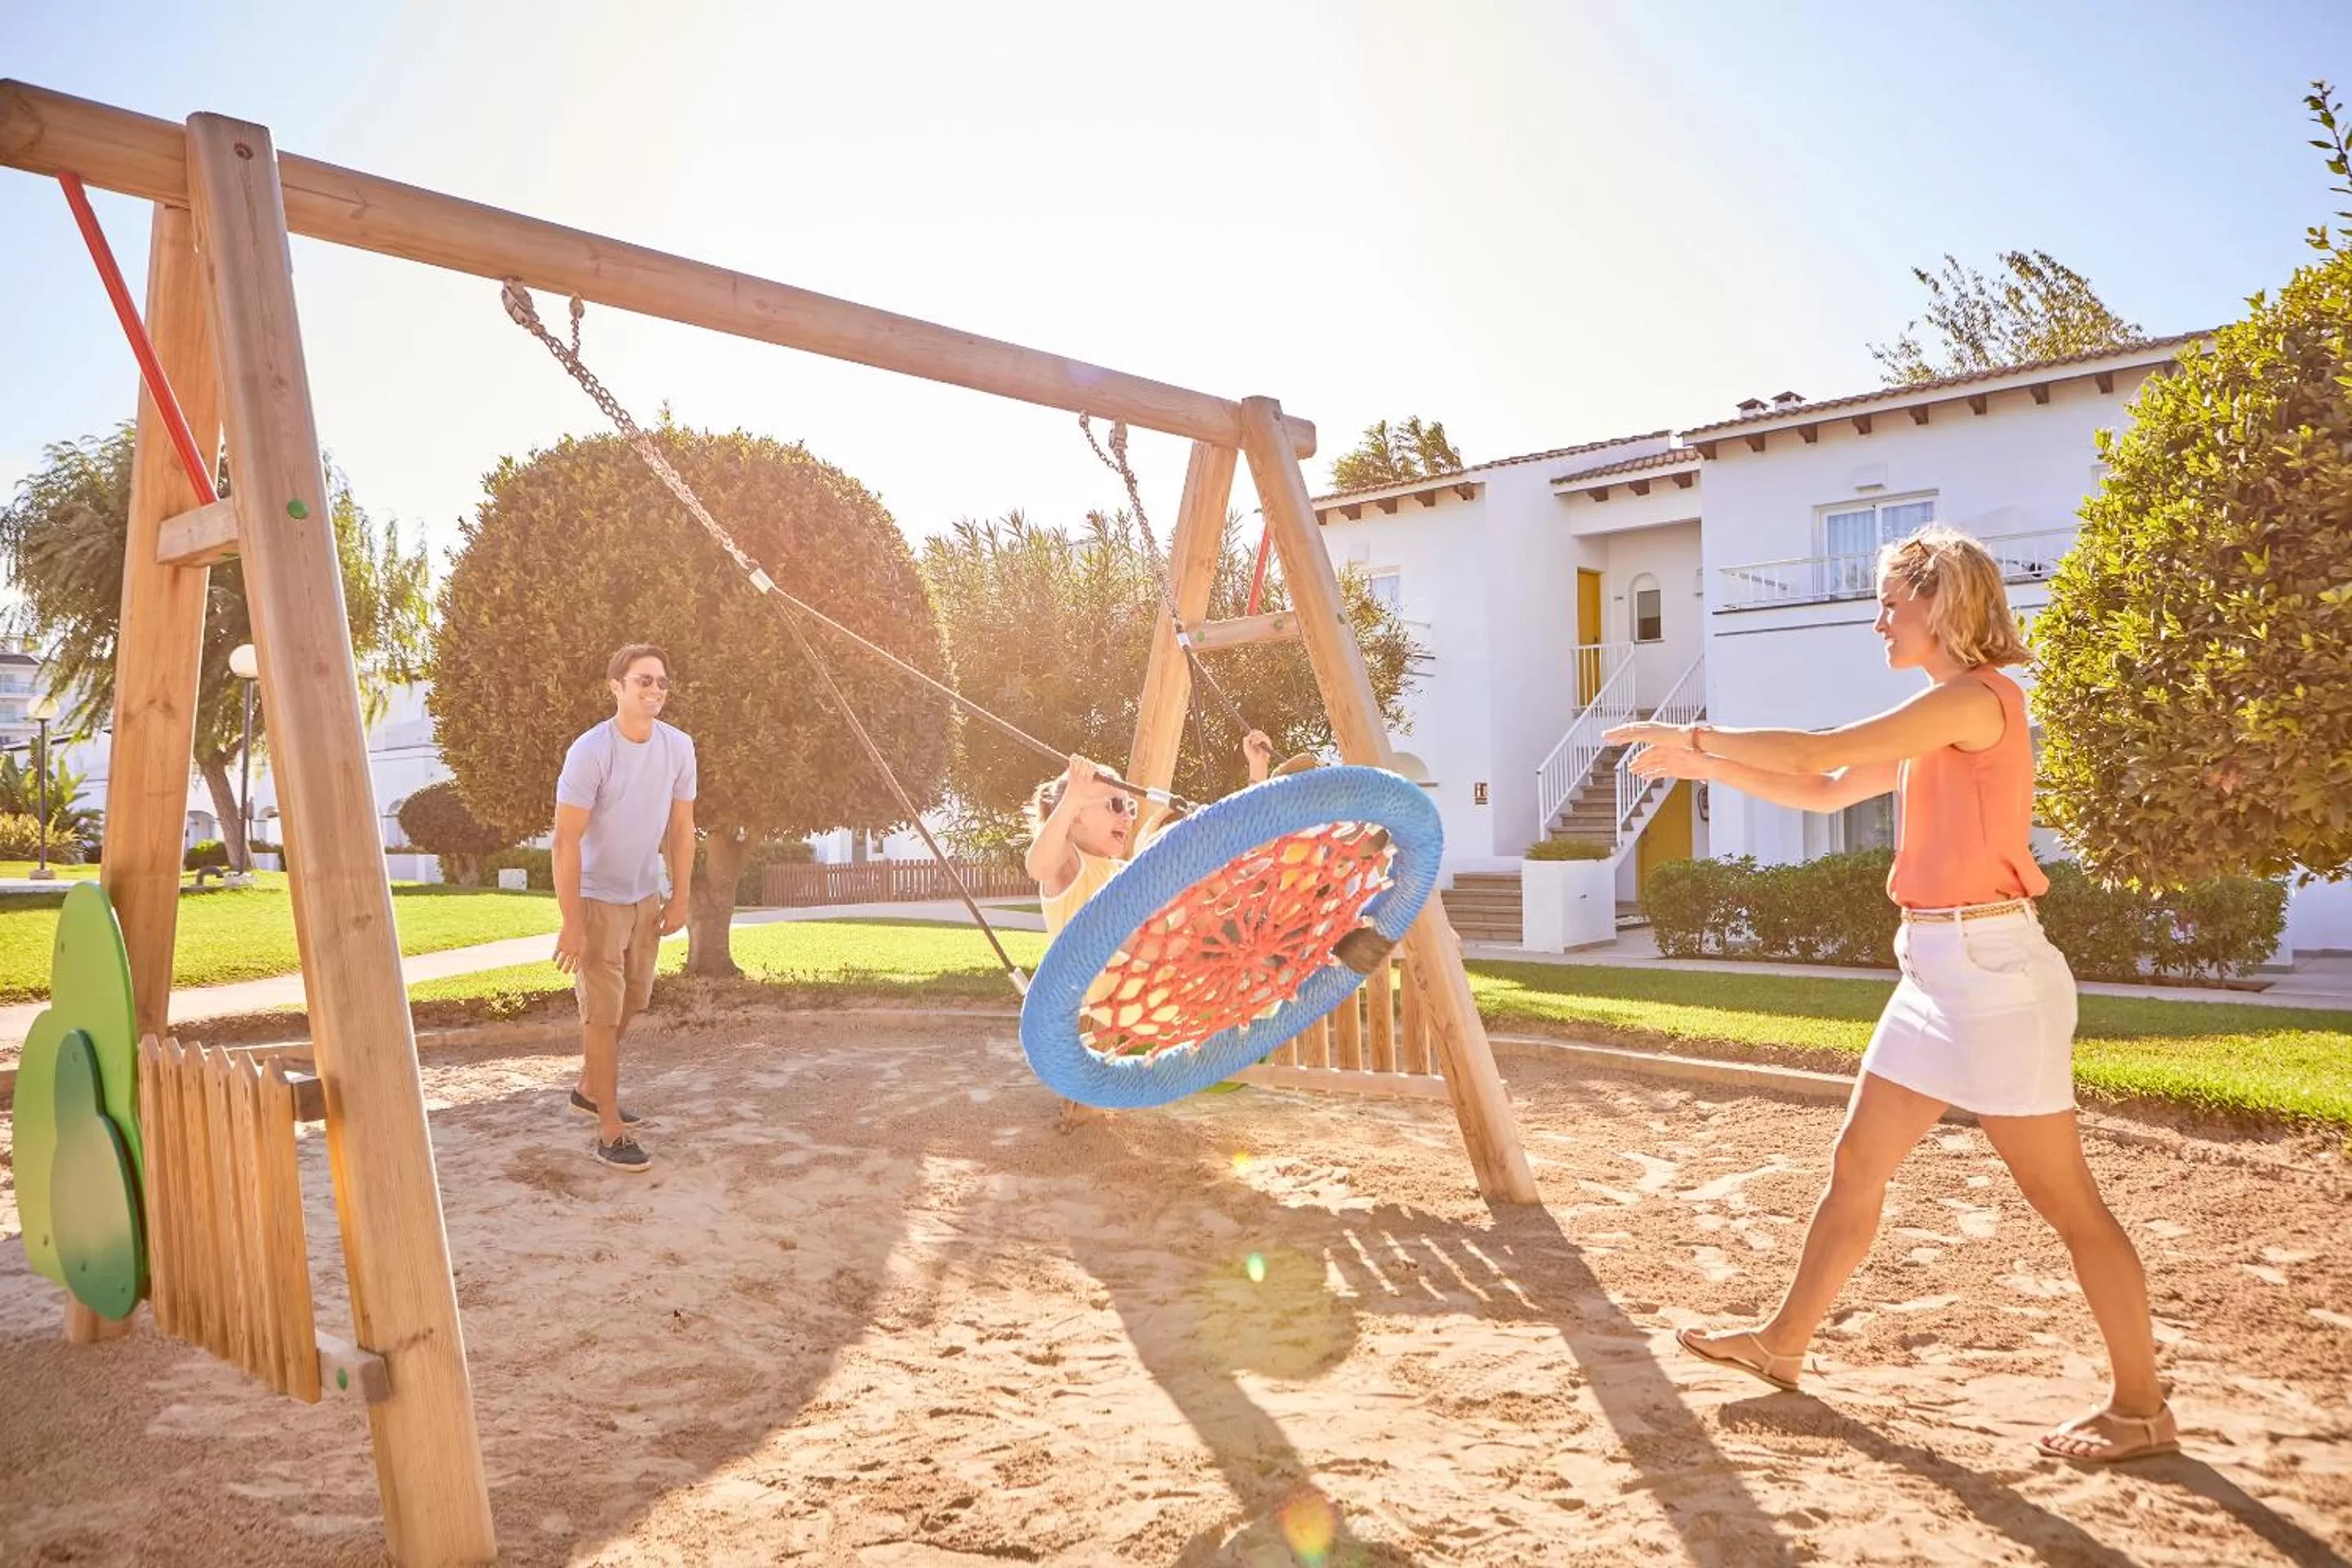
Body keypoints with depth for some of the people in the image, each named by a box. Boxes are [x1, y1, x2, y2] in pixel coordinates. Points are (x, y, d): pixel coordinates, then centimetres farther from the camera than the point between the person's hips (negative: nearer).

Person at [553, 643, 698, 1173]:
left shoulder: (678, 747, -5)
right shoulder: (590, 752, -22)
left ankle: (588, 1090, 40)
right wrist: (571, 923, -24)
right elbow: (566, 841, -22)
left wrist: (680, 898, 4)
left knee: (628, 1004, 19)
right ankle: (611, 1131, 4)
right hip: (597, 900, -6)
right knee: (603, 1014, -3)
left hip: (645, 898, 6)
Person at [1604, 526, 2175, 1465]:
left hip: (1989, 968, -10)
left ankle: (2142, 1408, 16)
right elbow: (1824, 792, 19)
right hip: (1938, 973, 10)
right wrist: (1707, 766, 13)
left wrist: (1695, 737, -6)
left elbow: (1819, 753, -17)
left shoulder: (1973, 698, -14)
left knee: (2063, 1197, 2)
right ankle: (1784, 1343, 26)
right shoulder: (1941, 722, 15)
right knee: (1857, 1164, 15)